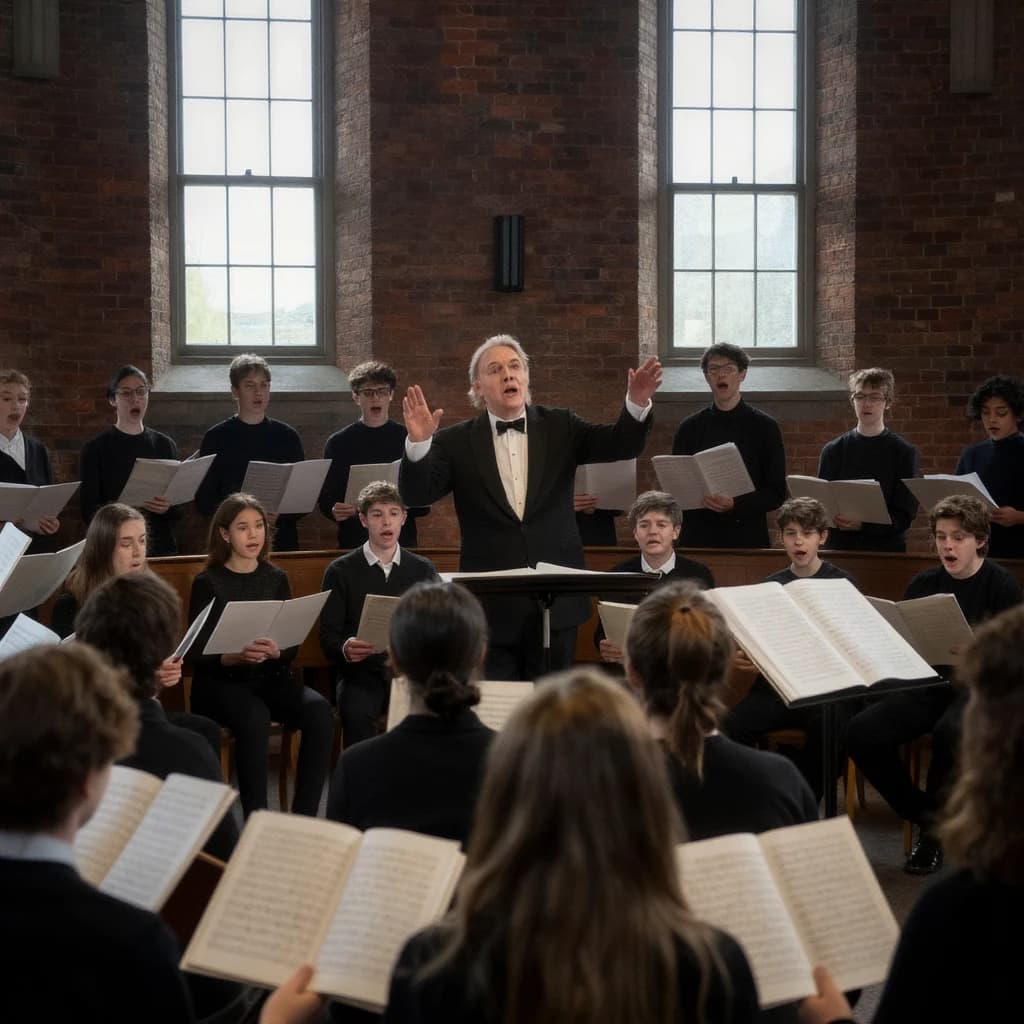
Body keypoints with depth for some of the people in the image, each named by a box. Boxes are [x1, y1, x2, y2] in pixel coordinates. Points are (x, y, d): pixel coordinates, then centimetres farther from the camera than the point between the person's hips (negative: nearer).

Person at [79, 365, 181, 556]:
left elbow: (180, 508, 9)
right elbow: (89, 511, -4)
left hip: (161, 547, 3)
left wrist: (167, 509, -14)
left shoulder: (165, 445, 9)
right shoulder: (96, 448, 1)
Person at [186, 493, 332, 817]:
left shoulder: (275, 579, 9)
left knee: (319, 710, -27)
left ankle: (303, 816, -23)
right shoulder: (207, 584, -1)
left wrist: (275, 652, -18)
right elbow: (196, 655, -6)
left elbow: (293, 647, 6)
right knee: (254, 717, -37)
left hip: (270, 677, 4)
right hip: (220, 682, -4)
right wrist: (236, 657, -25)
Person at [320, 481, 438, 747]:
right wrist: (345, 648, -20)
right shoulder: (341, 571, 8)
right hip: (362, 672, -1)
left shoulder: (423, 570, 14)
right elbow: (328, 635, 3)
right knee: (357, 714, -35)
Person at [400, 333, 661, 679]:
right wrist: (418, 444, -27)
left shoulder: (559, 427, 6)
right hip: (491, 609, -1)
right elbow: (417, 494, -9)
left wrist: (637, 404, -25)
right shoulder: (457, 442, 1)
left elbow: (621, 444, -4)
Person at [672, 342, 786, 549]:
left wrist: (735, 505, -18)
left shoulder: (764, 427, 2)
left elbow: (776, 493, -1)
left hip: (746, 538, -1)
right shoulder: (690, 428, 8)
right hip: (698, 538, 1)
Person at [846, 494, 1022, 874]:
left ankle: (934, 831, -14)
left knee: (949, 732, -39)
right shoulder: (923, 584, 9)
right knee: (862, 731, -21)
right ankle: (923, 814, -2)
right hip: (930, 685, 5)